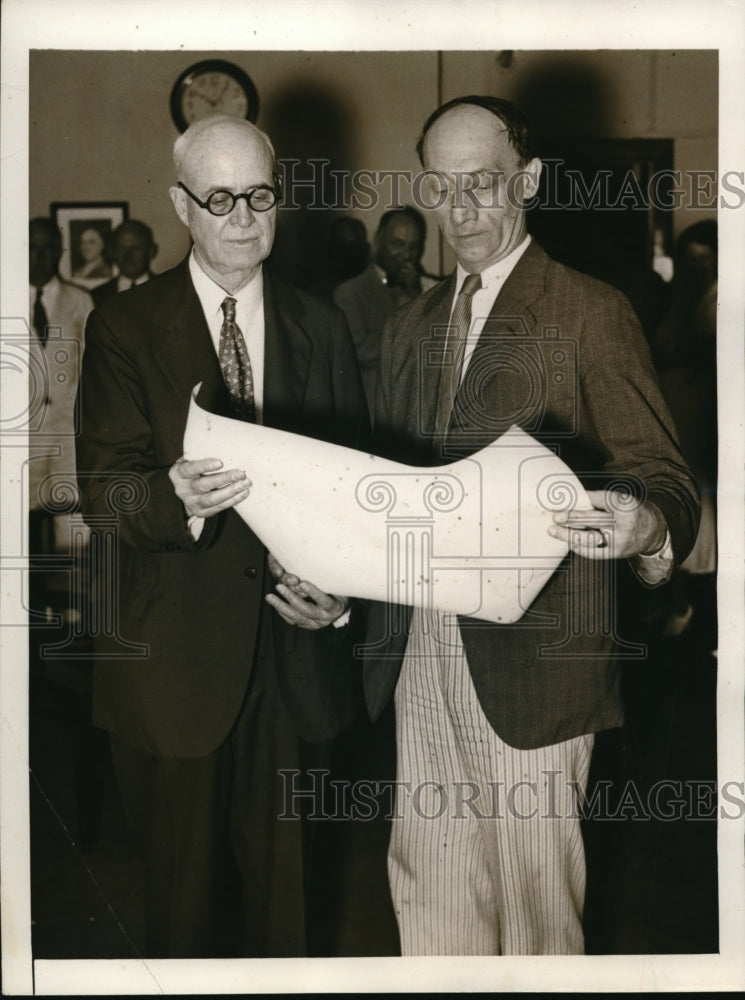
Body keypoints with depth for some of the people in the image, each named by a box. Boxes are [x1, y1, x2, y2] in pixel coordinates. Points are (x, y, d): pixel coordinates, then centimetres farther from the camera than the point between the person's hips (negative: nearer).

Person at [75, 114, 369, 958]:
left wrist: (339, 591, -10)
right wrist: (175, 498, -33)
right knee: (186, 889, 10)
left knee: (279, 880, 12)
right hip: (175, 659, -2)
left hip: (290, 652, 2)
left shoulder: (320, 330, 7)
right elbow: (101, 494, -11)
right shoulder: (124, 328, -2)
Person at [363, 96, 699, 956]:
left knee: (535, 887, 5)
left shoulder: (591, 314, -4)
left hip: (532, 652, -5)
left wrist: (646, 528, -29)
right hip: (419, 648, 5)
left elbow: (658, 475, -7)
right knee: (427, 881, 13)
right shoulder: (406, 327, 14)